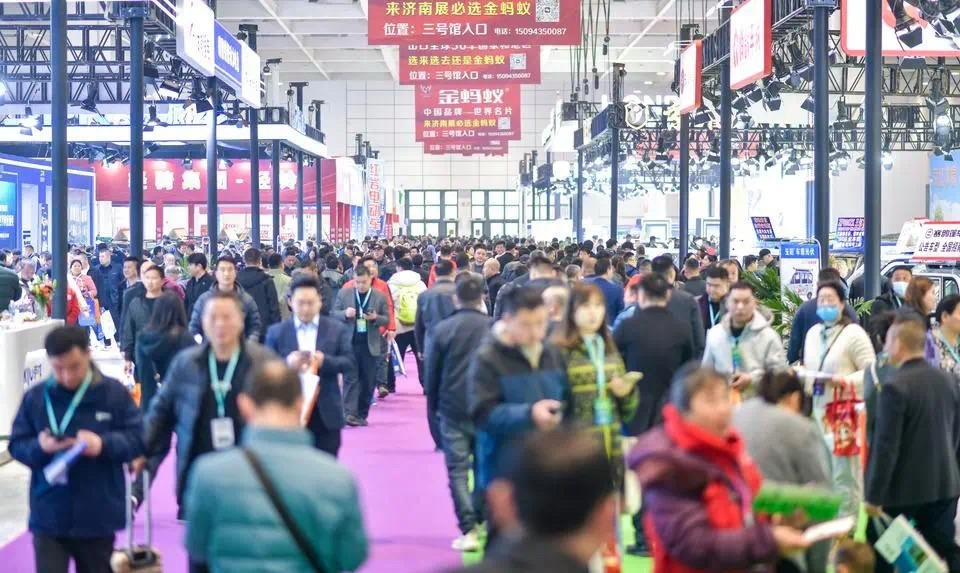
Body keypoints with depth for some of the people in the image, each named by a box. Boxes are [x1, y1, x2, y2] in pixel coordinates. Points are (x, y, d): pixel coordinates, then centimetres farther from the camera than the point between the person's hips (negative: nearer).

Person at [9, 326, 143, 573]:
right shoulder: (35, 397, -2)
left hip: (98, 516, 0)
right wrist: (39, 447, -20)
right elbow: (17, 445, 3)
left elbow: (138, 438, -4)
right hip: (49, 516, 0)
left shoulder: (114, 393, -4)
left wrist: (104, 444, -23)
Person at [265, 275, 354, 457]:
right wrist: (287, 363, -22)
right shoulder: (276, 332, 4)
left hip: (326, 414, 0)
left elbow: (350, 365, -3)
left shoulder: (338, 330, 4)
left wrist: (324, 361, -21)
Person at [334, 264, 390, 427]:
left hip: (370, 345, 1)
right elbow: (334, 313, 6)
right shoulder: (344, 293, 3)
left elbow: (386, 320, 5)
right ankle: (349, 413, -12)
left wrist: (376, 318, -16)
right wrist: (345, 314, -16)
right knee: (351, 378, -7)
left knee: (368, 381, 5)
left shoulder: (380, 296, 2)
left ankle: (362, 414, 15)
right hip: (349, 343, -1)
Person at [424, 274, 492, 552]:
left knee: (458, 469, 1)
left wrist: (432, 406, 14)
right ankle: (480, 519, 21)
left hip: (453, 408, -2)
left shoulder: (440, 330, -5)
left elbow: (431, 373, 1)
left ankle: (469, 529, -7)